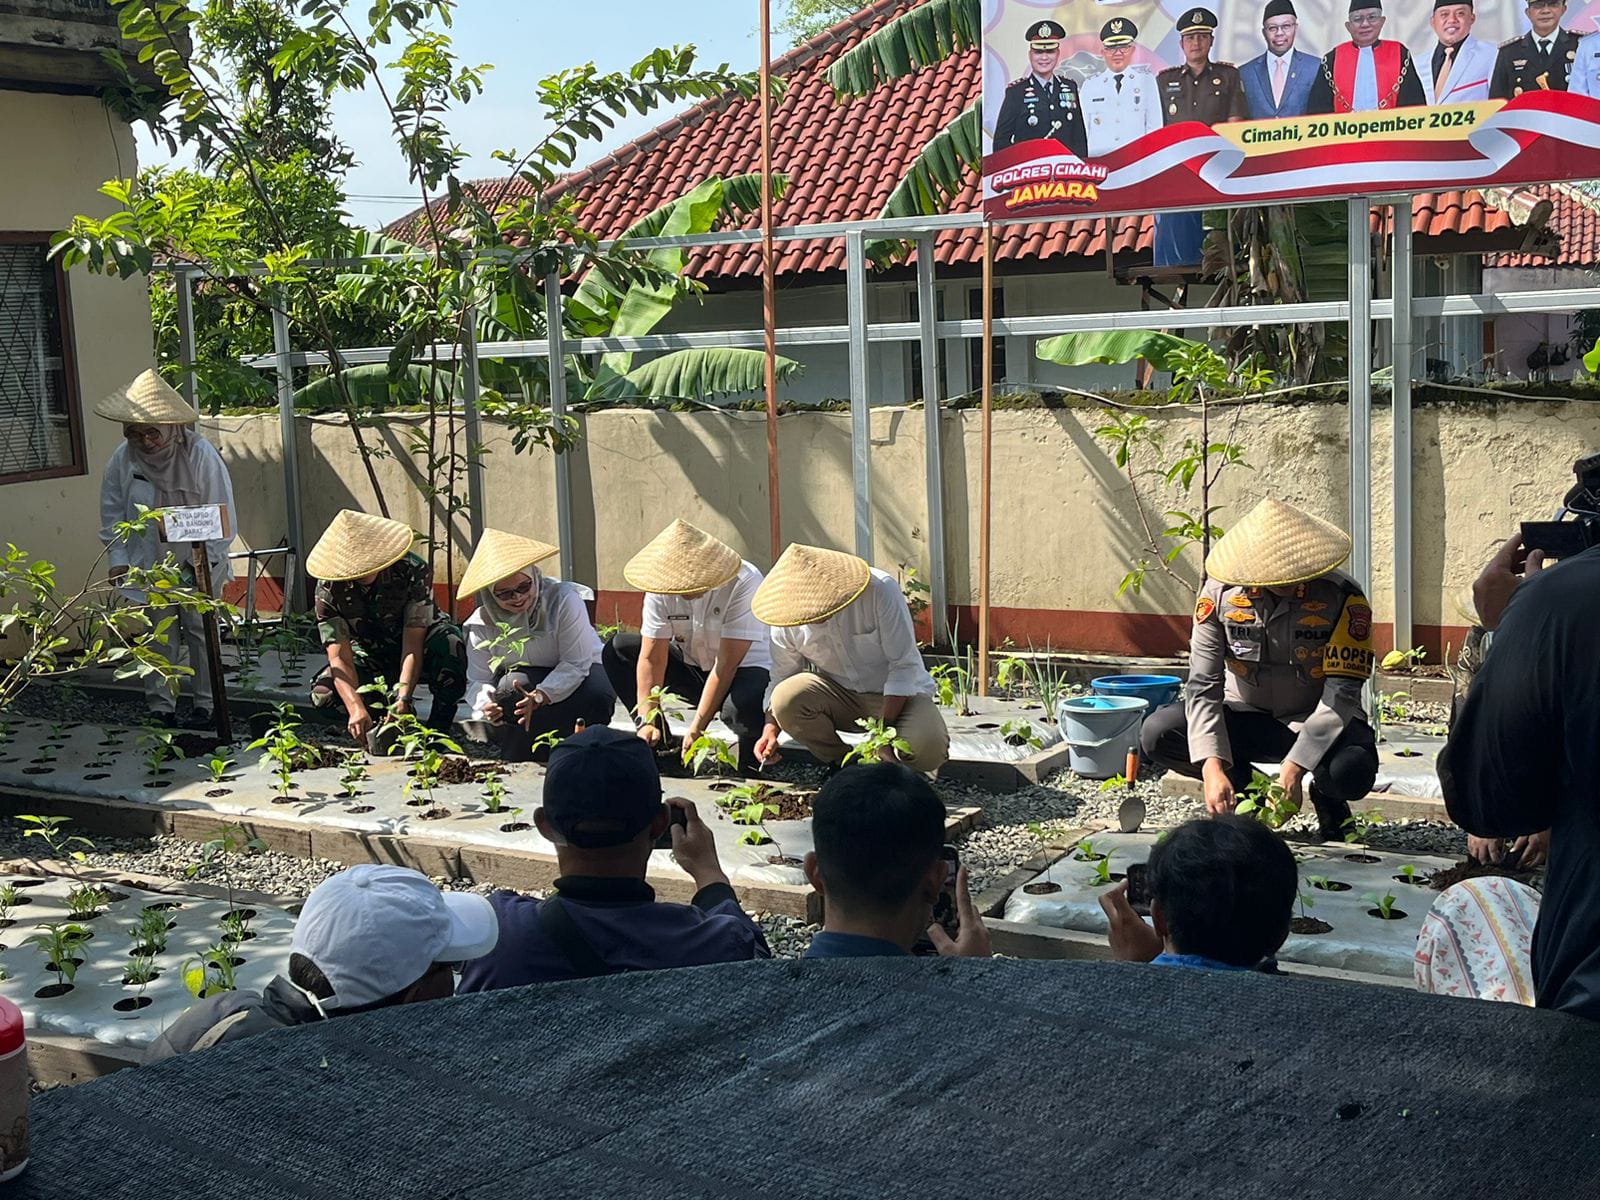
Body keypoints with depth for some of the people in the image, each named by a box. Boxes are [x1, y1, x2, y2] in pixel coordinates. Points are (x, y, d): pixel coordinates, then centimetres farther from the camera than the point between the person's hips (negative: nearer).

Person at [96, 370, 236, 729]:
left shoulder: (200, 454, -17)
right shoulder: (123, 459, -8)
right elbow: (112, 511, 3)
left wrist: (204, 561, -16)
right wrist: (117, 558, -3)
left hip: (198, 564, -2)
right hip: (150, 564, 2)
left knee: (201, 631, 6)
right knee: (161, 635, 6)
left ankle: (205, 703, 17)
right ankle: (160, 707, 15)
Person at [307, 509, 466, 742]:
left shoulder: (414, 571, -28)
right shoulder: (328, 590, -22)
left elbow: (412, 643, -31)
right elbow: (340, 657, -28)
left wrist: (402, 699, -45)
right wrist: (356, 708, -46)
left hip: (421, 649, -2)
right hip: (370, 656, 2)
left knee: (448, 642, -38)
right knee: (324, 694, -25)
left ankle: (440, 726, -18)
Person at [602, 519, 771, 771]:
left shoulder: (743, 582, -27)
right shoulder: (660, 586, -15)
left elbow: (727, 663, -27)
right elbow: (652, 658, -13)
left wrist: (697, 729, -28)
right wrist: (647, 720, -23)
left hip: (744, 667, -5)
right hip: (692, 665, 5)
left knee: (741, 705, -40)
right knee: (617, 650, -9)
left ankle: (751, 767, -6)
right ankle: (661, 745, -5)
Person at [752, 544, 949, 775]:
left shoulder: (880, 590, -23)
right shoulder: (786, 620, -12)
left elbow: (904, 666, -20)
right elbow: (781, 679, 1)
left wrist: (884, 729, -25)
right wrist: (771, 729, -17)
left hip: (898, 694, -3)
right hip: (838, 695, 3)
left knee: (928, 748, -33)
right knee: (786, 699, -27)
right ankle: (842, 766, -2)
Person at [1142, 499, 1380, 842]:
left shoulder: (1343, 597, -21)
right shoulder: (1221, 592, -15)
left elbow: (1342, 691, -24)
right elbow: (1203, 685, -17)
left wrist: (1293, 768, -34)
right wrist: (1212, 768, -30)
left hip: (1320, 722, -2)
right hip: (1248, 718, 2)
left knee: (1351, 772, -37)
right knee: (1158, 734, -23)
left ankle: (1327, 800, 3)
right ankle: (1249, 790, 3)